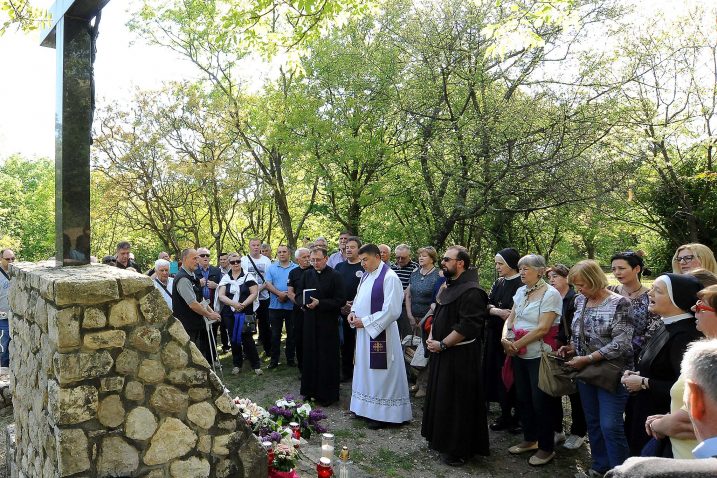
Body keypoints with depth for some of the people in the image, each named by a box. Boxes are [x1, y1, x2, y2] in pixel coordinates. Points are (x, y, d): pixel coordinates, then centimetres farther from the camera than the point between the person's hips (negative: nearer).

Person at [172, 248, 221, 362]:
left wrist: (211, 311, 4)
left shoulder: (192, 276, 11)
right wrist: (209, 315, -13)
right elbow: (193, 304, -23)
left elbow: (200, 298, 16)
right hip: (187, 326, -9)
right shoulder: (183, 279, -20)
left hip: (196, 322, 10)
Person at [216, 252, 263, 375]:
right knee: (234, 339, 10)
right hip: (229, 314, 3)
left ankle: (256, 365, 7)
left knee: (247, 339, -4)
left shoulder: (248, 276, -1)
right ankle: (237, 364, 23)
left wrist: (243, 304, -18)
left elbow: (254, 293, -6)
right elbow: (221, 295, -2)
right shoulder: (225, 278, 7)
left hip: (246, 313, -3)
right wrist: (234, 303, -18)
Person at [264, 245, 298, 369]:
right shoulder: (271, 268, 7)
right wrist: (280, 294, -18)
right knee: (275, 334, 6)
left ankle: (290, 358, 18)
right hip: (275, 306, 1)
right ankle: (274, 359, 15)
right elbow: (268, 284, -3)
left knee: (292, 334, 7)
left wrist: (288, 296, -16)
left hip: (291, 306, -1)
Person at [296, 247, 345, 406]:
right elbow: (298, 295, 11)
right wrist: (305, 302, -11)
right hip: (310, 321, 5)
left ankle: (328, 394, 14)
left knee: (327, 359, 2)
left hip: (328, 323, -4)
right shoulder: (307, 274, 8)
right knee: (310, 356, 10)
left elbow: (340, 300, -11)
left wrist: (319, 303, -19)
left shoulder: (334, 276, -7)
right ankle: (311, 390, 24)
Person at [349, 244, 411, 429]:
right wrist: (353, 312, 2)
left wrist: (365, 321, -17)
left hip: (380, 334, -8)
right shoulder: (366, 275, 9)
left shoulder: (389, 277, -17)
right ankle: (367, 408, 29)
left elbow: (391, 310, -21)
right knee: (366, 369, 15)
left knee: (379, 371, 0)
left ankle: (382, 414, 13)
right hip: (364, 332, 8)